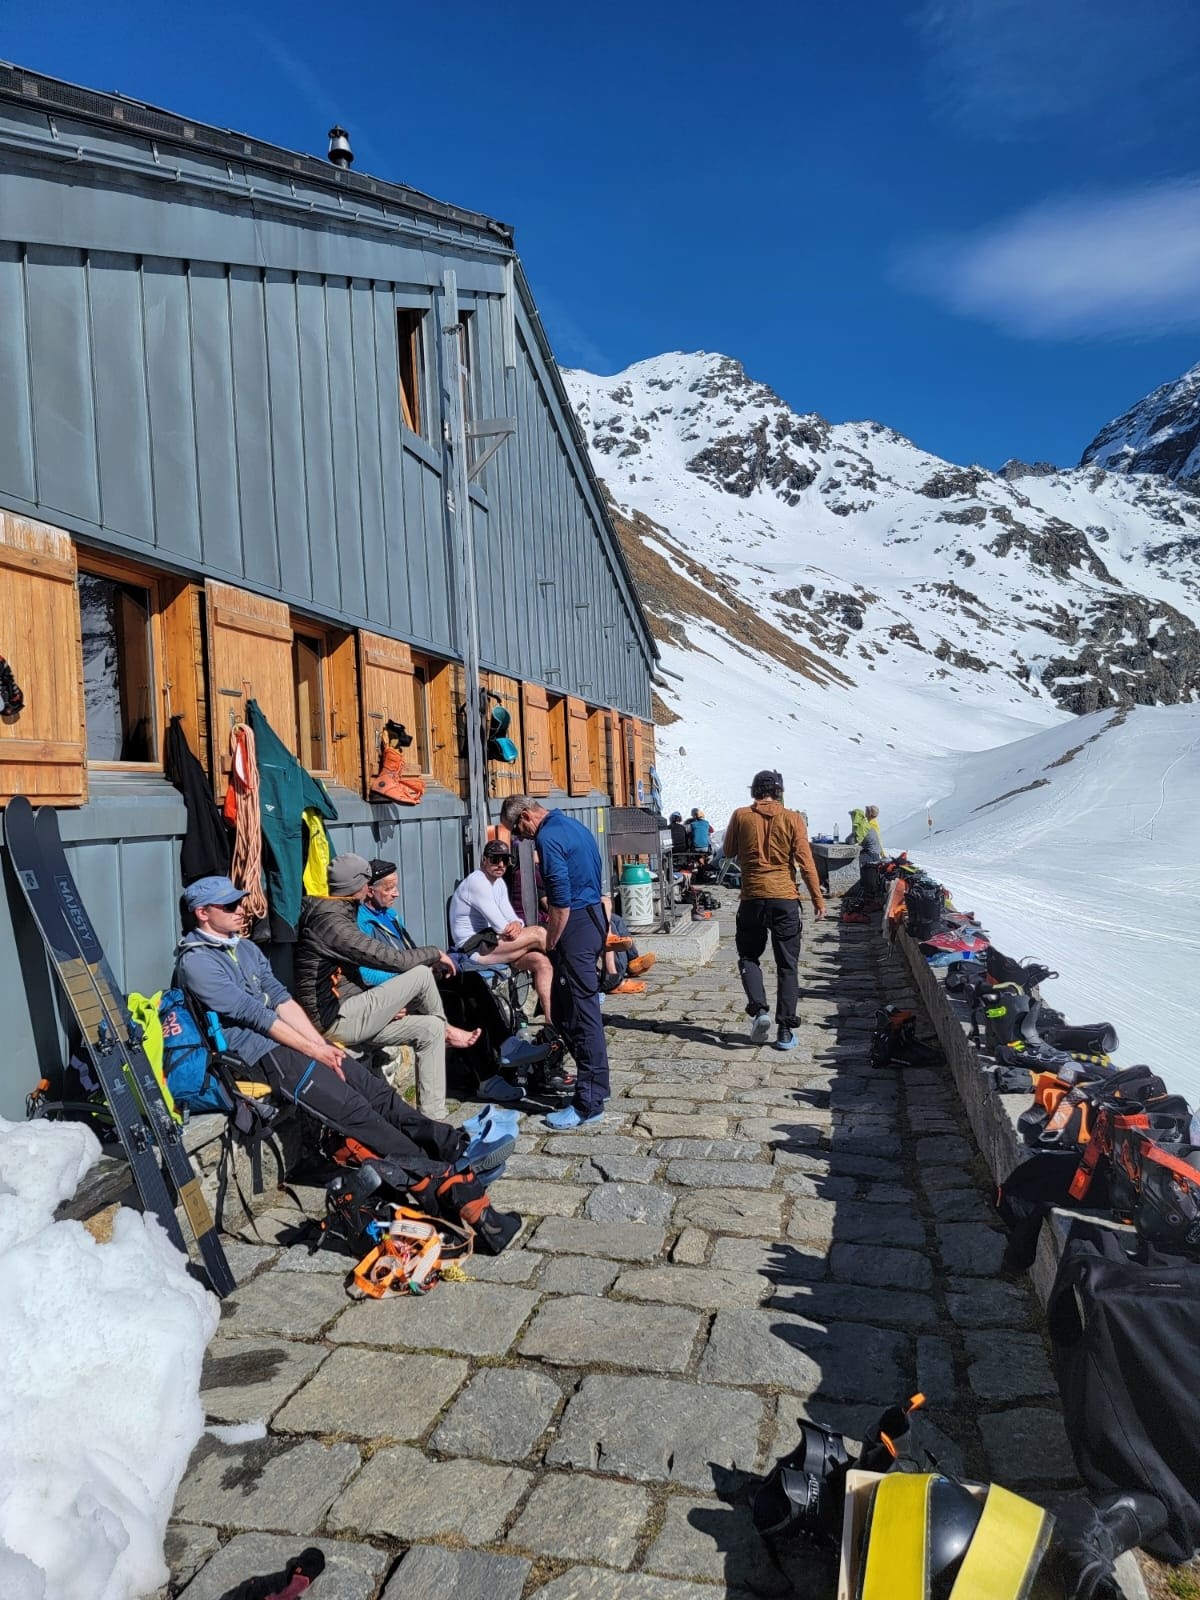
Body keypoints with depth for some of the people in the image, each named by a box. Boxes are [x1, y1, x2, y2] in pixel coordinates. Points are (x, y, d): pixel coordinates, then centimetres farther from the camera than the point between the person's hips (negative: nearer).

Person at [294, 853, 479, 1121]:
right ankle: (447, 1031, 15)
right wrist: (435, 953, -6)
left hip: (348, 1014, 11)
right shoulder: (330, 921, -19)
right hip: (336, 1020, -11)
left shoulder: (336, 915, 16)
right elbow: (390, 959, -22)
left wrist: (387, 1004, 7)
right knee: (420, 973, -12)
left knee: (430, 1029, 2)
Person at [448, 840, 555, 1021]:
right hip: (473, 951, -9)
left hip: (489, 946, 9)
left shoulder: (499, 883, 15)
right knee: (538, 933, -18)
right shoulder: (476, 882, -15)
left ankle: (551, 1020, -16)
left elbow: (511, 917, 9)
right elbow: (501, 926, -20)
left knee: (541, 961, -12)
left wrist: (517, 924, -14)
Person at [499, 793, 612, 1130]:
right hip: (595, 915, 10)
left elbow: (561, 902, -21)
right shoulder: (573, 825, 15)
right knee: (572, 1009, 18)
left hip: (576, 925, -10)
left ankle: (589, 1104, 0)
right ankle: (594, 1084, 27)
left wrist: (549, 945, -10)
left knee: (581, 1014, -5)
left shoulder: (548, 837, -15)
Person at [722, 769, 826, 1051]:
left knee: (749, 956, 16)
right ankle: (785, 1030, 4)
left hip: (752, 898, 0)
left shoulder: (741, 816, 1)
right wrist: (817, 899, 2)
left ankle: (758, 1009, -5)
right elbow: (805, 861, -4)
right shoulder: (792, 819, -1)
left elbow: (729, 852, 12)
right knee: (787, 965, 6)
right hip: (785, 899, 0)